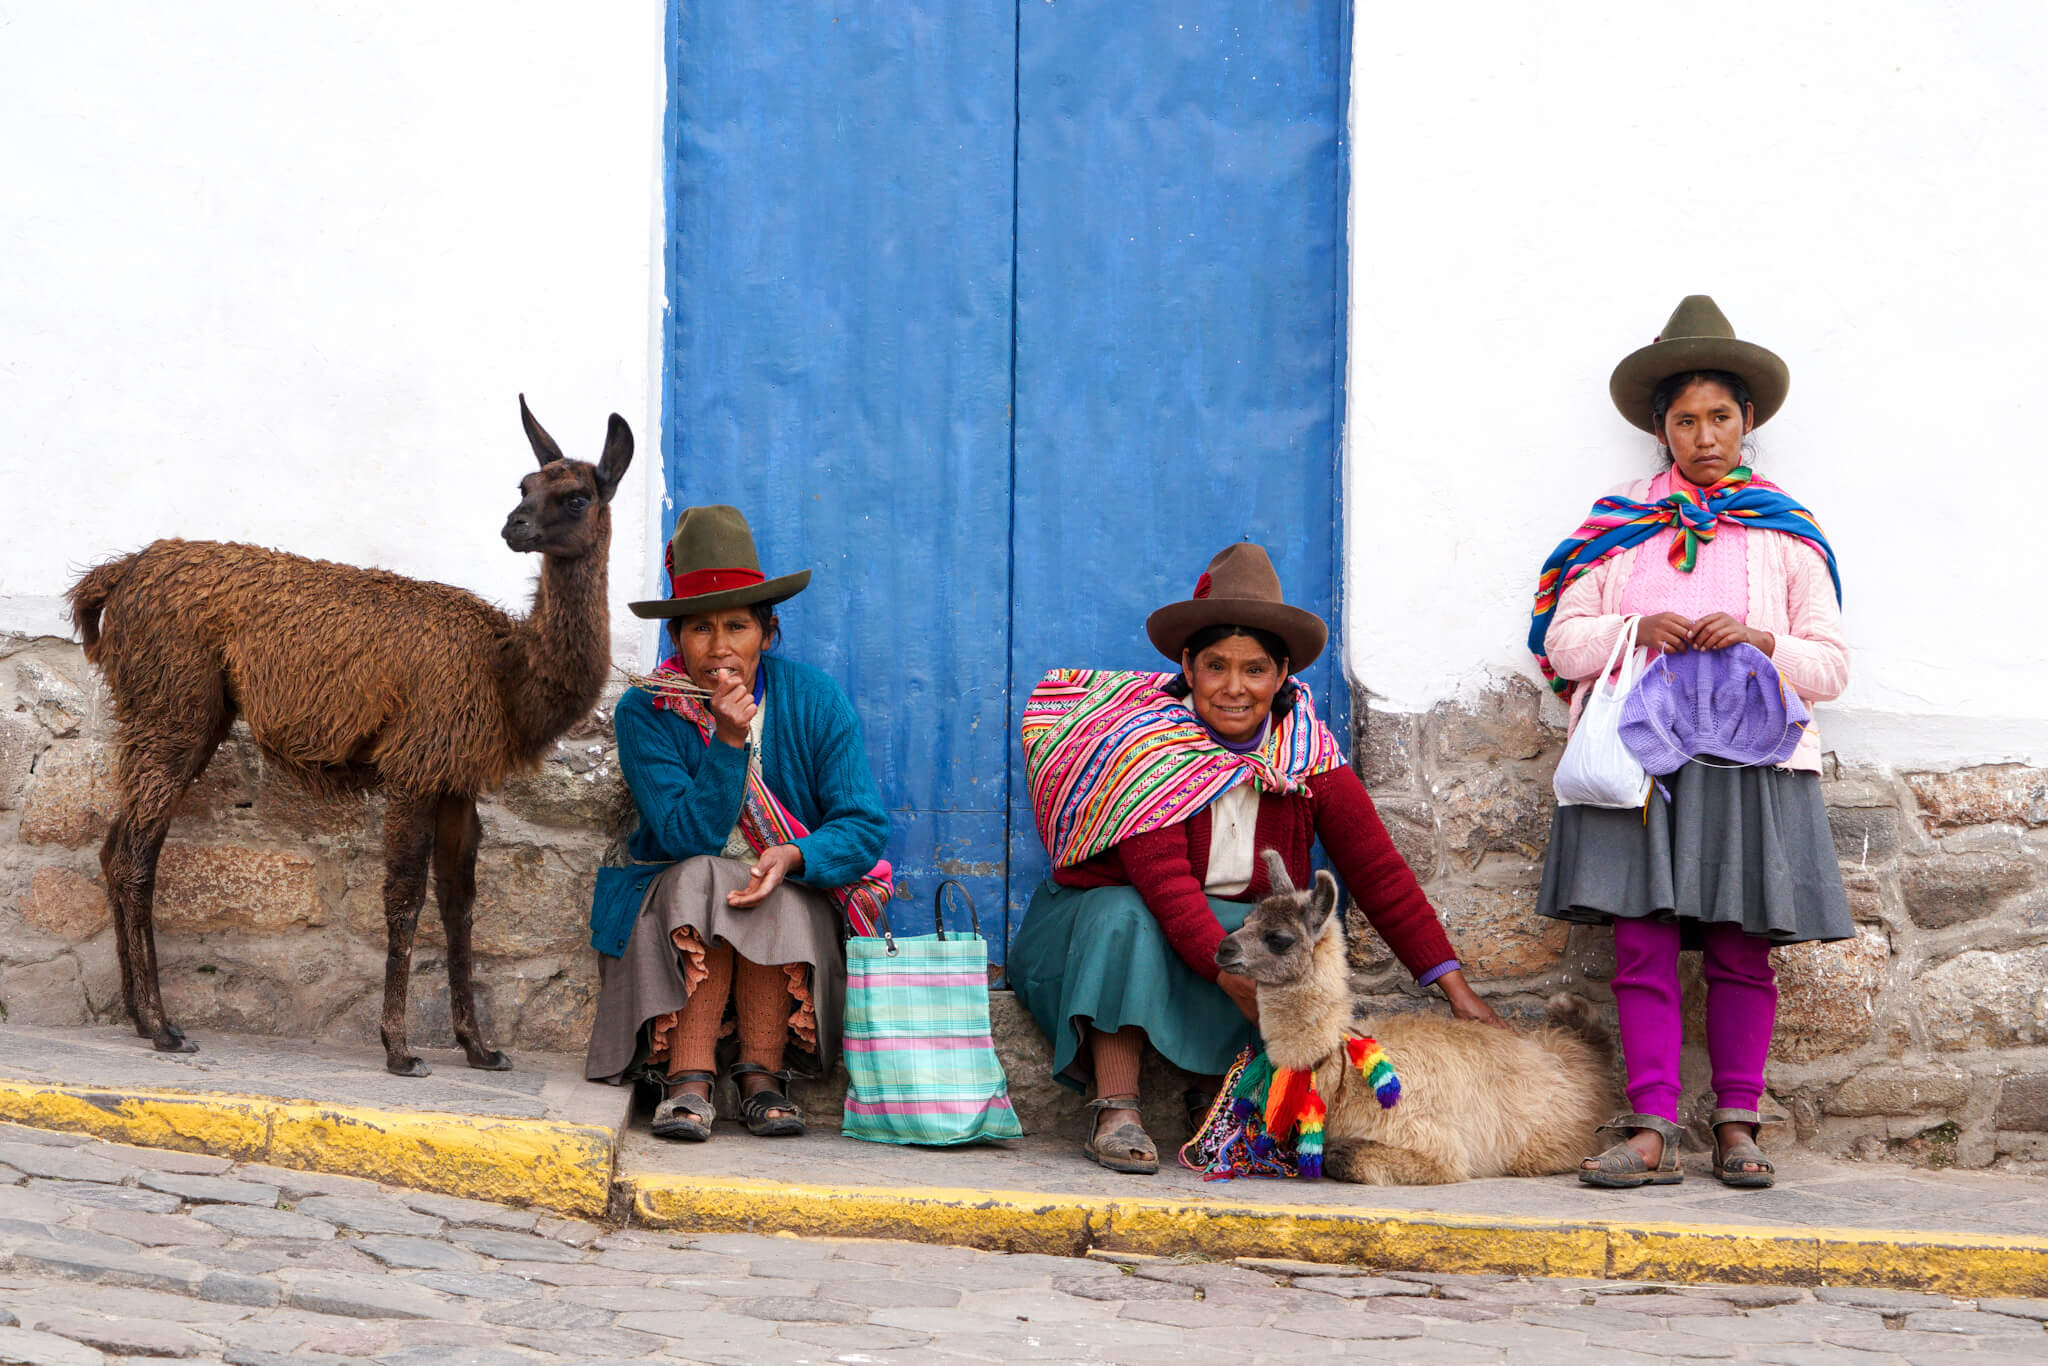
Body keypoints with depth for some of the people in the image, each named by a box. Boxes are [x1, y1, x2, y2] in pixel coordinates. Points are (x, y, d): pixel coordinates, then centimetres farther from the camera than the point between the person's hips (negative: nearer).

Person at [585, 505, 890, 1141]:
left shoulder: (815, 701, -8)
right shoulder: (645, 713, -10)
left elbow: (865, 827, -12)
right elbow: (687, 838, -20)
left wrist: (794, 856, -32)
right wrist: (728, 742, -31)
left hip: (797, 903, 0)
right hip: (671, 907, 0)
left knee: (770, 900, -32)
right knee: (702, 879, -32)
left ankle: (761, 1077, -26)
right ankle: (687, 1082, -35)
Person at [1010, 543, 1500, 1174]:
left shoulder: (1306, 748, -9)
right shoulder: (1147, 738, -20)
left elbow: (1376, 867, -12)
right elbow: (1163, 879, -32)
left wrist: (1455, 987, -20)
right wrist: (1232, 973, -47)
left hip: (1237, 921, 3)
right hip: (1092, 921, -3)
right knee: (1124, 917, -35)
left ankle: (1214, 1097, -14)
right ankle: (1115, 1114, -35)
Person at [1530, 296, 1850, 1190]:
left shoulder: (1786, 535, 13)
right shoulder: (1617, 526, 15)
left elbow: (1831, 665, 9)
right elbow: (1561, 641, 10)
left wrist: (1760, 643, -10)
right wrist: (1635, 632, -8)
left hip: (1750, 757, 0)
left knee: (1740, 950, -2)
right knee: (1644, 944, -7)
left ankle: (1737, 1127, 6)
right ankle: (1652, 1135, -7)